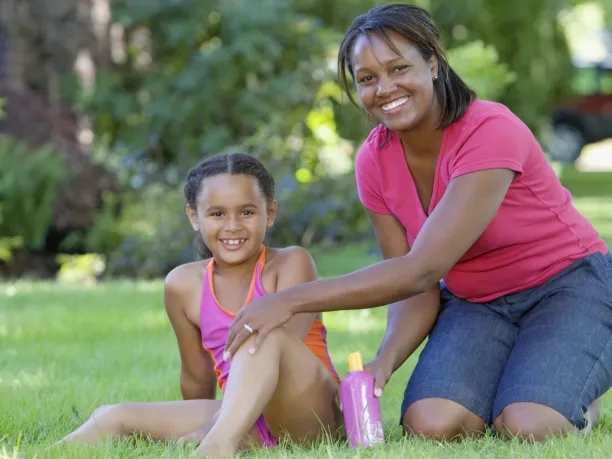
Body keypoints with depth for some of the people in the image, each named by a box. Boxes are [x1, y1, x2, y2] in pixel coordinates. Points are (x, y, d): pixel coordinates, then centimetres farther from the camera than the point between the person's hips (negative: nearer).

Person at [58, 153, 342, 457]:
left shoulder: (291, 263, -4)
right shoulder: (184, 286, 7)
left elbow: (280, 349, -17)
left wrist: (216, 432, -26)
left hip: (309, 412, -5)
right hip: (251, 427, 5)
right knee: (114, 418, -5)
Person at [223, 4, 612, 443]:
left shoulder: (490, 131, -27)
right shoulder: (374, 161, -6)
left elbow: (422, 269, -33)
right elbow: (419, 291, -4)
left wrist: (291, 301, -36)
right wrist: (383, 363, -26)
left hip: (568, 285, -4)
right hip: (475, 303, 5)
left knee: (526, 427, -30)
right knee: (429, 424, -24)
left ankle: (573, 400, 4)